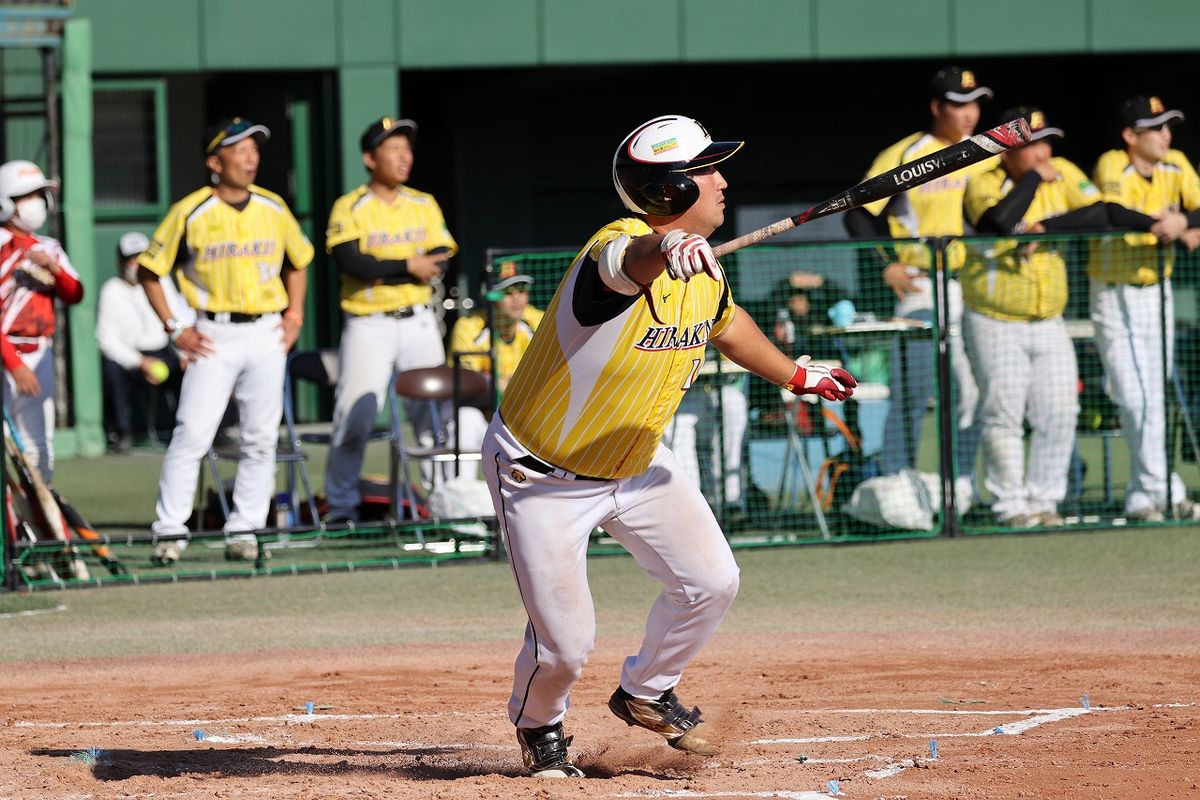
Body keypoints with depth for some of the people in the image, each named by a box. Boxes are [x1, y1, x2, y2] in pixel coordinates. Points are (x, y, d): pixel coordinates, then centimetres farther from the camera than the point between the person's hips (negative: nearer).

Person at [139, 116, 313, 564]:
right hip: (214, 336, -4)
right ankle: (170, 532, -7)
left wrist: (295, 314, 10)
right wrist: (174, 329, -5)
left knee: (261, 439, 3)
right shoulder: (190, 213, -5)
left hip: (266, 335, 4)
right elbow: (149, 270, 1)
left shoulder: (274, 209, 7)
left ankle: (244, 530, 10)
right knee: (191, 434, -11)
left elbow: (298, 262, 23)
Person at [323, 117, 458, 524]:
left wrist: (382, 272, -13)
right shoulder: (349, 209, -2)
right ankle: (341, 507, 1)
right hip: (368, 326, -4)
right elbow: (351, 262, -16)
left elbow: (440, 261, 0)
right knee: (357, 413, -8)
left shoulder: (424, 205, 10)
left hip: (418, 322, 4)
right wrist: (408, 266, -14)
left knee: (435, 410, 2)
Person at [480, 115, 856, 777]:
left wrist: (795, 375, 29)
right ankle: (539, 726, 27)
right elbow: (631, 261, -58)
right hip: (540, 475, -8)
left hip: (635, 464, 8)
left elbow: (725, 323, 19)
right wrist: (667, 246, -80)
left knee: (712, 582, 4)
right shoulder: (616, 247, -31)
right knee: (565, 640, -8)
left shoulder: (703, 273, -5)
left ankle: (645, 692, 31)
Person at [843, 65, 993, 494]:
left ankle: (963, 487, 14)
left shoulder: (988, 155, 10)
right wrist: (888, 265, -11)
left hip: (977, 288, 5)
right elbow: (859, 214, -3)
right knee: (913, 390, -8)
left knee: (974, 392, 6)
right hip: (923, 289, -5)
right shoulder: (904, 156, -4)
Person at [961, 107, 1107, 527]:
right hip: (995, 323, -4)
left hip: (1049, 323, 4)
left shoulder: (1063, 173, 1)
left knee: (1059, 414, 0)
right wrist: (1033, 177, -20)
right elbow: (1000, 222, -31)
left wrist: (1043, 227, -20)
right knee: (1004, 417, -5)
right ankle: (1011, 505, 2)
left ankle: (1044, 500, 11)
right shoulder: (984, 184, -11)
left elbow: (1099, 216, -11)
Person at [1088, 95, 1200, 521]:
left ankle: (1141, 499, 15)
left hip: (1157, 292, 6)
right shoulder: (1112, 166, -17)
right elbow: (1113, 213, -36)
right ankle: (1165, 493, -11)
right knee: (1137, 401, -10)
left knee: (1156, 399, 8)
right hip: (1114, 297, -6)